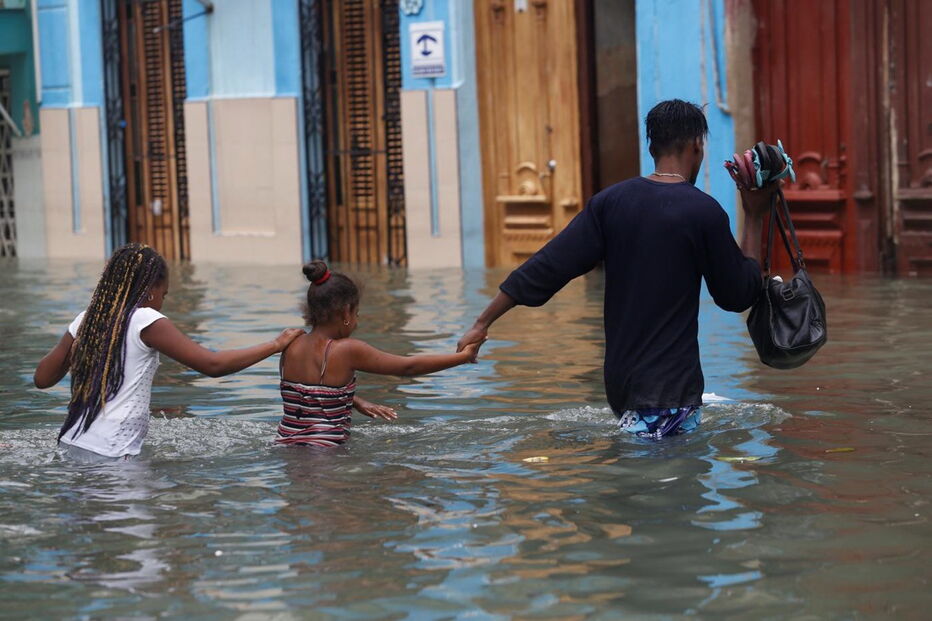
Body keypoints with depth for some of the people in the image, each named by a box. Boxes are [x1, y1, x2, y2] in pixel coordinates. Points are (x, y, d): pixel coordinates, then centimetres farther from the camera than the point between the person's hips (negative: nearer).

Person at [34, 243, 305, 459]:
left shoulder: (86, 321, 12)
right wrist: (276, 345, -2)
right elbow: (212, 365, -11)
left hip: (73, 442, 8)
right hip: (109, 452, -8)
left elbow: (42, 378, 17)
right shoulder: (145, 321, -8)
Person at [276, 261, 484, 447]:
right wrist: (464, 356, 6)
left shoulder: (291, 348, 5)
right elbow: (408, 367, -4)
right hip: (325, 454, -7)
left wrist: (357, 402, 24)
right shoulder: (346, 350, -12)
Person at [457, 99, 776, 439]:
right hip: (671, 386, -6)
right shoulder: (704, 211, -8)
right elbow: (738, 296, 4)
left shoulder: (611, 202, 4)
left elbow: (546, 268, 1)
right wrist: (753, 218, 11)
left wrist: (483, 322, 8)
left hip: (619, 383, 6)